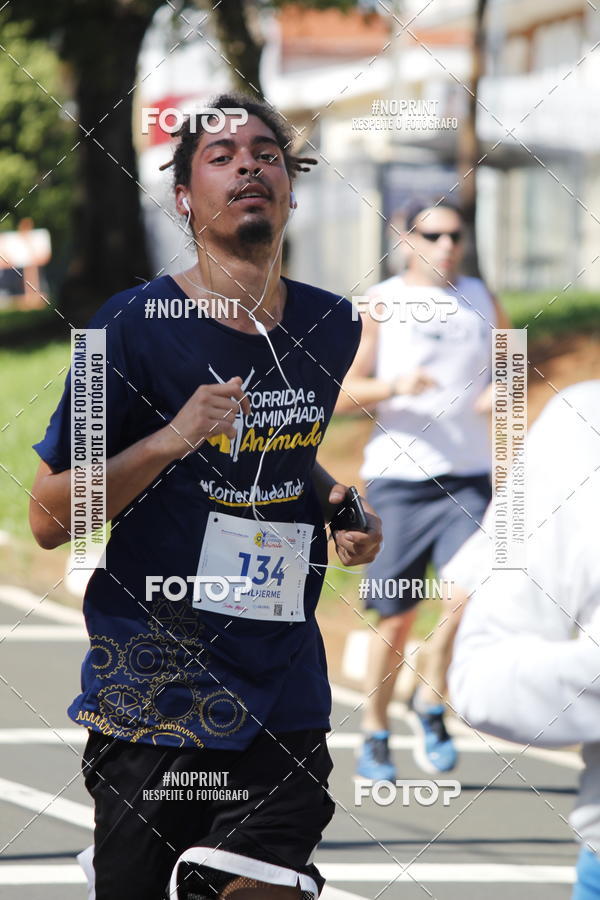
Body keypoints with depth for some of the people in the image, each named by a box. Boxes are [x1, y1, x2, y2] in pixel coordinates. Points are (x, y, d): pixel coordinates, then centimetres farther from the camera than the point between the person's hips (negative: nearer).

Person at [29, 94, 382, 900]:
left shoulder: (332, 326, 8)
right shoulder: (136, 324, -7)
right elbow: (48, 519, -6)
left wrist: (345, 514, 8)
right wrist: (171, 440, -18)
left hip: (287, 707, 4)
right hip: (150, 705, -3)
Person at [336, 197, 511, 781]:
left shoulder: (482, 301, 10)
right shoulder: (382, 304, 2)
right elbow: (343, 394, -1)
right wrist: (394, 386, -19)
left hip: (467, 479, 2)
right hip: (397, 478, -2)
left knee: (466, 593, -18)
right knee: (395, 617, 3)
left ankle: (431, 702, 5)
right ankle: (374, 737, 18)